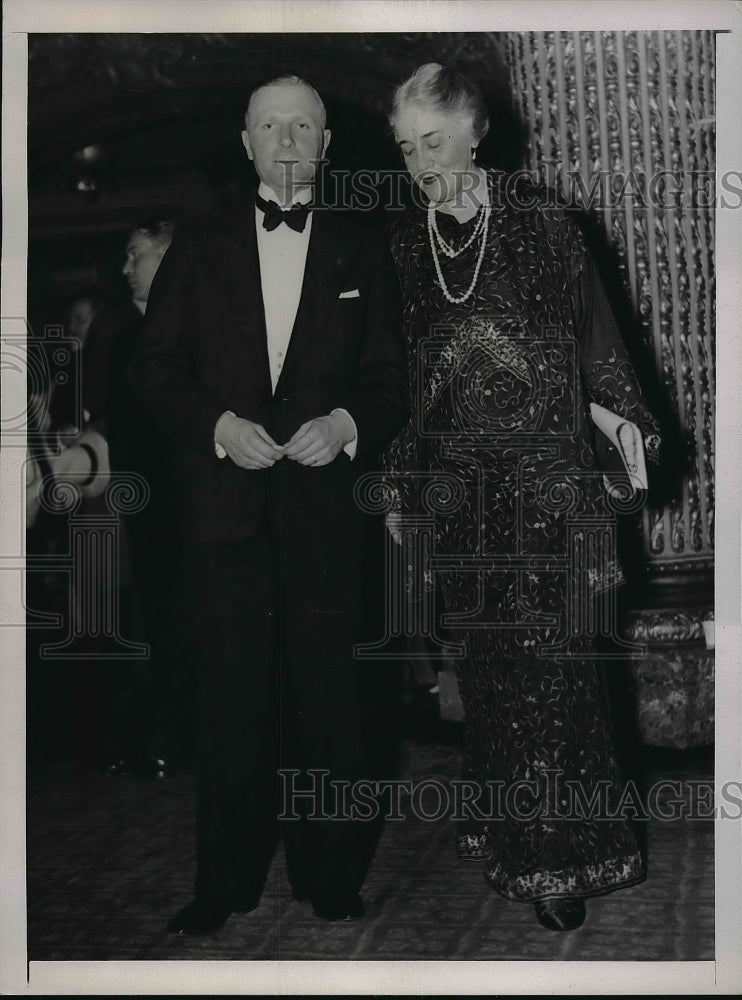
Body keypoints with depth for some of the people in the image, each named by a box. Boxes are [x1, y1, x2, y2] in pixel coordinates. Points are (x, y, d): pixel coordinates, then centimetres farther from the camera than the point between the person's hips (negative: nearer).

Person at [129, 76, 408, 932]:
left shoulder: (362, 254, 11)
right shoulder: (198, 251, 12)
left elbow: (390, 379, 8)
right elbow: (155, 368, 8)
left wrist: (348, 425, -12)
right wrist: (217, 424, -8)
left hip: (327, 504, 0)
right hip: (225, 506, 1)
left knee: (328, 692, 1)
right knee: (231, 694, 3)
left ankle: (333, 883, 13)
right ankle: (225, 885, 13)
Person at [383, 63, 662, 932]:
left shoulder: (540, 223, -3)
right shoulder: (403, 244, 7)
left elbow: (593, 335, 2)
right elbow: (399, 372, 11)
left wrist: (634, 425, -1)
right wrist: (398, 488, 12)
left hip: (548, 478, -3)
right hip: (460, 487, 4)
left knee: (550, 661, -5)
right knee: (484, 660, 7)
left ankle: (563, 854, 5)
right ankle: (508, 827, 20)